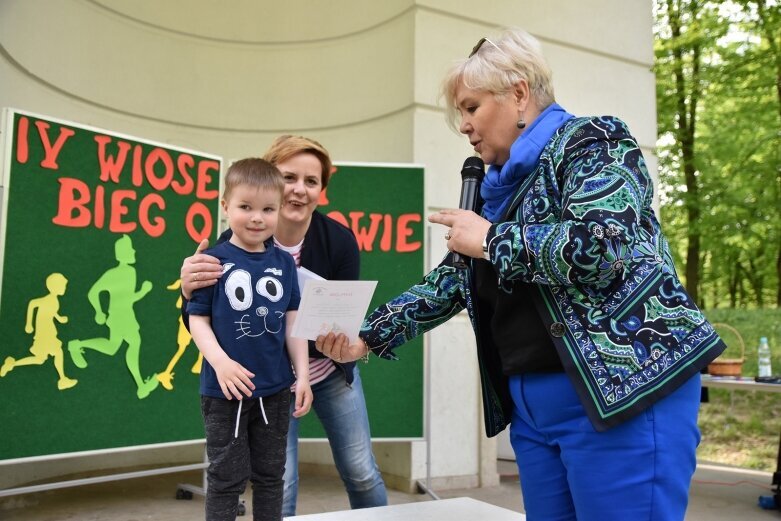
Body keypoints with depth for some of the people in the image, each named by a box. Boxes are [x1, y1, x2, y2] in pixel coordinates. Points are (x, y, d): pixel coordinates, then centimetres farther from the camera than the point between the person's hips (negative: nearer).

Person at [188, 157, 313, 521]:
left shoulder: (284, 262, 3)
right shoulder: (214, 261, -8)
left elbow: (293, 323, 5)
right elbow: (198, 319, -7)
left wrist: (302, 375, 1)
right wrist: (220, 361, -22)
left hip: (276, 390, 4)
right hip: (225, 391, -3)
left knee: (270, 474, 17)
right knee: (227, 478, 9)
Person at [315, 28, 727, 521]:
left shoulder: (591, 141, -6)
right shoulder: (500, 188, 16)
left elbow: (599, 247, -24)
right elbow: (450, 282, 18)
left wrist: (490, 239, -11)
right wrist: (367, 337, 11)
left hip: (620, 392, -8)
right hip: (531, 404, 8)